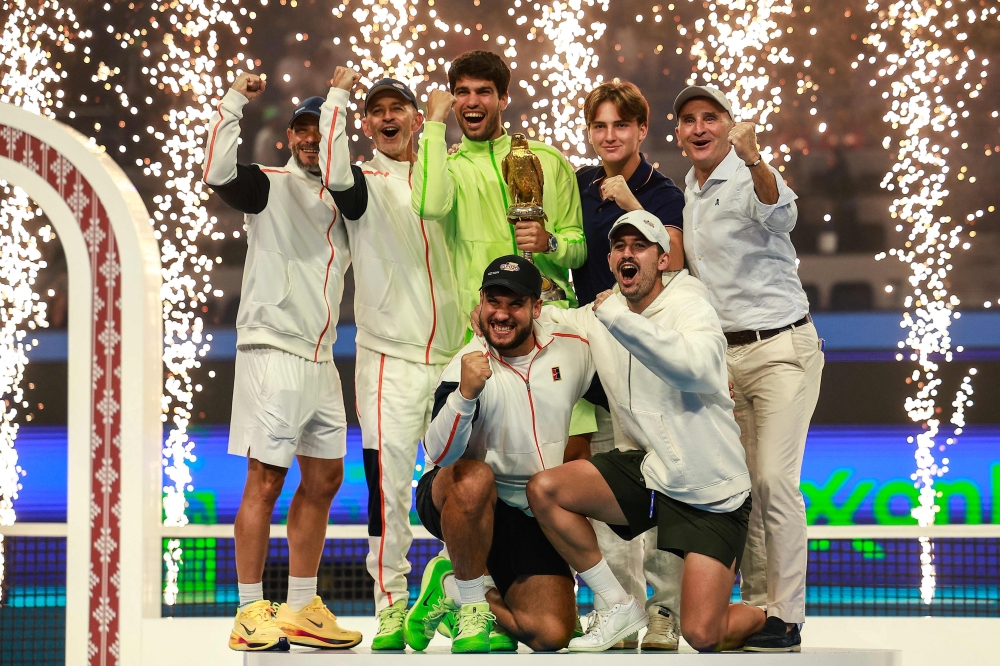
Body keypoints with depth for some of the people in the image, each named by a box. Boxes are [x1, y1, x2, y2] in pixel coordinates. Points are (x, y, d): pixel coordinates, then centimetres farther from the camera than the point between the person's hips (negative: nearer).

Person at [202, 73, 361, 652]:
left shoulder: (341, 203, 18)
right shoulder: (270, 186, -2)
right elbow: (219, 173, -22)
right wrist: (235, 102, -20)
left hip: (321, 359, 8)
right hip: (273, 350, -8)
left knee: (325, 479, 9)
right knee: (266, 479, -7)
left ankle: (301, 610, 16)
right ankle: (251, 613, -4)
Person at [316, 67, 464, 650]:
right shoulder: (366, 182, 1)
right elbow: (335, 175, -23)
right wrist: (338, 95, -17)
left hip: (451, 355, 4)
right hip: (390, 358, -4)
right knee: (389, 482, -7)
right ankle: (391, 603, 0)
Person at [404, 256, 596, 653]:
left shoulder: (574, 349, -4)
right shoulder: (468, 366, -17)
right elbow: (439, 454, -31)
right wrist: (465, 394, -46)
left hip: (532, 516, 4)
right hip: (455, 501, -4)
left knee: (552, 635, -13)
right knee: (474, 478, -40)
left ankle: (454, 587, 14)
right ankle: (472, 604, -17)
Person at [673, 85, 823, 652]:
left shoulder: (751, 178, -9)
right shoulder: (686, 196, 14)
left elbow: (781, 214, -34)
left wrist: (753, 158, -51)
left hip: (782, 347, -7)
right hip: (723, 353, 7)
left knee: (776, 479, -14)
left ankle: (787, 618, -12)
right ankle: (757, 606, 11)